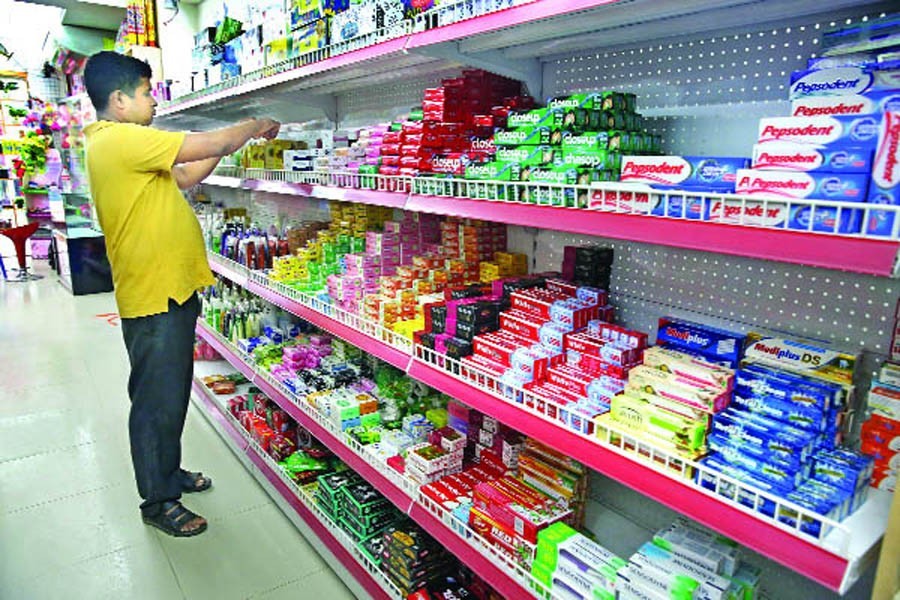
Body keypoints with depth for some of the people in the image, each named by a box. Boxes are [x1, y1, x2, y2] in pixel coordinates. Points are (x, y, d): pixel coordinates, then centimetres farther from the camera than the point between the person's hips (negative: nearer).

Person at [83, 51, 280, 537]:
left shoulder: (119, 143, 14)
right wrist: (255, 126, -1)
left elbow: (184, 176, 18)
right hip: (154, 297, -10)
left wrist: (234, 142, 11)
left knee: (171, 395, 21)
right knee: (157, 402, 3)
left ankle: (168, 473, 39)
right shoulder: (120, 140, -18)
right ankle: (158, 502, 20)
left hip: (170, 290, 10)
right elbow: (212, 143, -19)